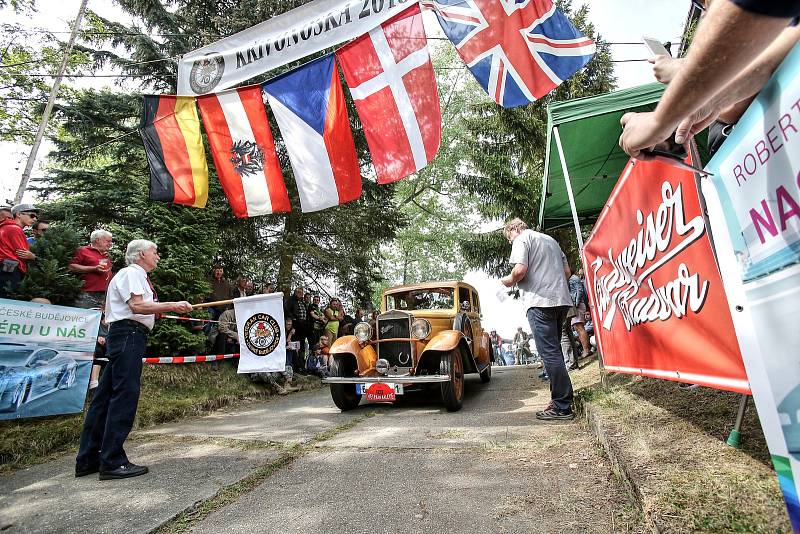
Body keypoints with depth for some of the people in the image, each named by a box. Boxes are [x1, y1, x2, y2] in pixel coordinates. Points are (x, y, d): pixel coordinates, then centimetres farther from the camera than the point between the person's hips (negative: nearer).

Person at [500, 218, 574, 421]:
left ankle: (563, 407, -3)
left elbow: (520, 270, -15)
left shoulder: (522, 239, 0)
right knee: (554, 350, 15)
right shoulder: (550, 239, 25)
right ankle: (560, 401, 20)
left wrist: (508, 281, 2)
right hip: (561, 299, 9)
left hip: (540, 301, -9)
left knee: (549, 353, -7)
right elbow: (567, 271, 23)